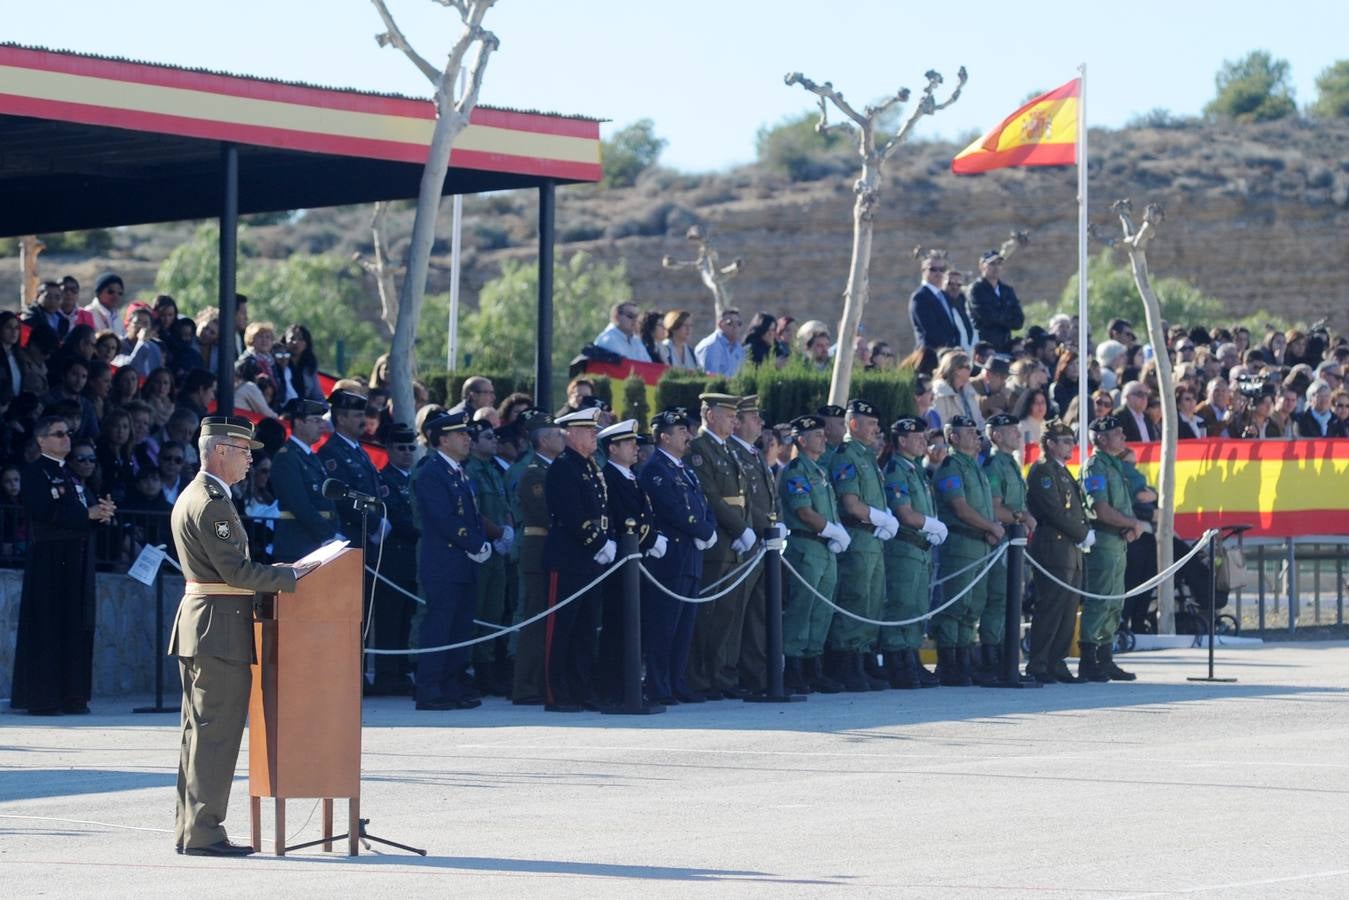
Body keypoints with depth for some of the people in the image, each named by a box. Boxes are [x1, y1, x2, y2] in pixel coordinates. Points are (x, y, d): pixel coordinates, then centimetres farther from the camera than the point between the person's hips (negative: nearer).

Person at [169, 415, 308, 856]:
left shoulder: (192, 497, 17)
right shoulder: (212, 503, -16)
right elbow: (236, 570, -20)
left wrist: (278, 573, 13)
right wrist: (291, 576, -13)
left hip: (197, 624, 11)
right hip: (220, 629, -11)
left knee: (199, 730, 13)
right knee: (216, 732, -8)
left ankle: (189, 828, 17)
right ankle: (203, 831, -7)